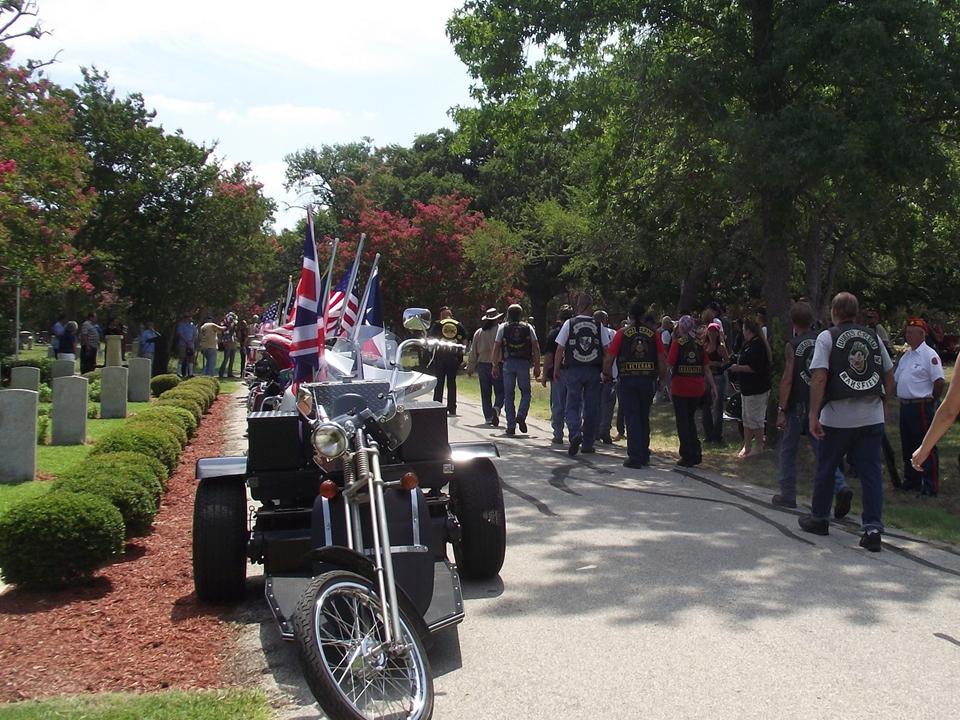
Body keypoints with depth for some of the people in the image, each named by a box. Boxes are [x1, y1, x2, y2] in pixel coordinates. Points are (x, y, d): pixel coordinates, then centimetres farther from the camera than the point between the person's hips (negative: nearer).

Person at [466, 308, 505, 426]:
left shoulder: (479, 333, 5)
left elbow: (473, 353, 8)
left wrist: (470, 369, 13)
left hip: (483, 365, 3)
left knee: (485, 393, 10)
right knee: (500, 392, 5)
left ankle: (488, 417, 10)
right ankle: (496, 408, -21)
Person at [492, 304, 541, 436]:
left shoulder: (503, 327, 6)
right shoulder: (528, 327, 7)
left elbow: (496, 347, 1)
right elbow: (536, 347, 2)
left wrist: (495, 365, 5)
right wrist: (537, 366, 6)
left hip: (508, 363, 0)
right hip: (524, 363, 0)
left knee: (508, 395, 6)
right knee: (526, 392, 13)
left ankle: (511, 426, 4)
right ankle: (521, 416, -11)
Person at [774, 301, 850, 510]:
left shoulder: (793, 345, -9)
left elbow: (787, 379, -14)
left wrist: (781, 410, -13)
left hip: (797, 406, -4)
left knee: (788, 450, 11)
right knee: (822, 451, 6)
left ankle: (787, 495, 17)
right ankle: (840, 487, -15)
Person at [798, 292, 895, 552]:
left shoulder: (827, 337, -5)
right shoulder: (873, 337, 8)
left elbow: (820, 378, -13)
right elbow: (890, 377, 12)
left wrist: (814, 415, -11)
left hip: (838, 416, -3)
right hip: (872, 416, 3)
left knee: (826, 469, 13)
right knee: (871, 472, 4)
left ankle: (819, 519, 27)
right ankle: (873, 528, -3)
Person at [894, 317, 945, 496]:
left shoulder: (929, 355, -12)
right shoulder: (905, 356, 14)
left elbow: (939, 381, -17)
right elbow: (895, 379, 21)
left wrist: (932, 401, -6)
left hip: (921, 406, -9)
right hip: (905, 406, 9)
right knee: (908, 446, 16)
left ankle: (931, 485, 0)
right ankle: (912, 480, 27)